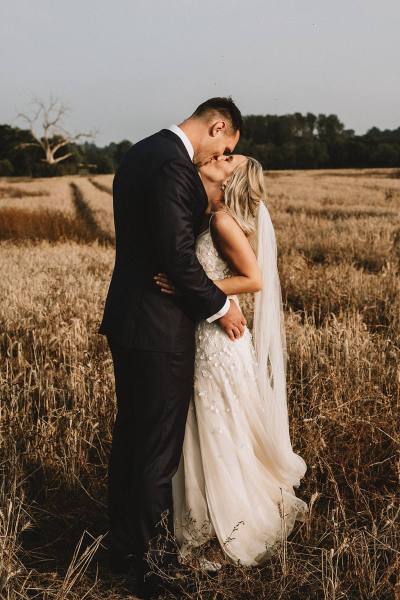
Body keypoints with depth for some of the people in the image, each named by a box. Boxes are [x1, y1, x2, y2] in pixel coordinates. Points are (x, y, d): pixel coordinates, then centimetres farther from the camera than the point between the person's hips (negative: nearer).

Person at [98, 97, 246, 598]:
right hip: (160, 329, -10)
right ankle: (146, 560, 19)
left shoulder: (139, 153, 12)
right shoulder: (174, 164, -20)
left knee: (129, 435, 21)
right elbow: (177, 254, -23)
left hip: (125, 319, 10)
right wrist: (220, 306, -11)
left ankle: (122, 543, 38)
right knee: (159, 449, 3)